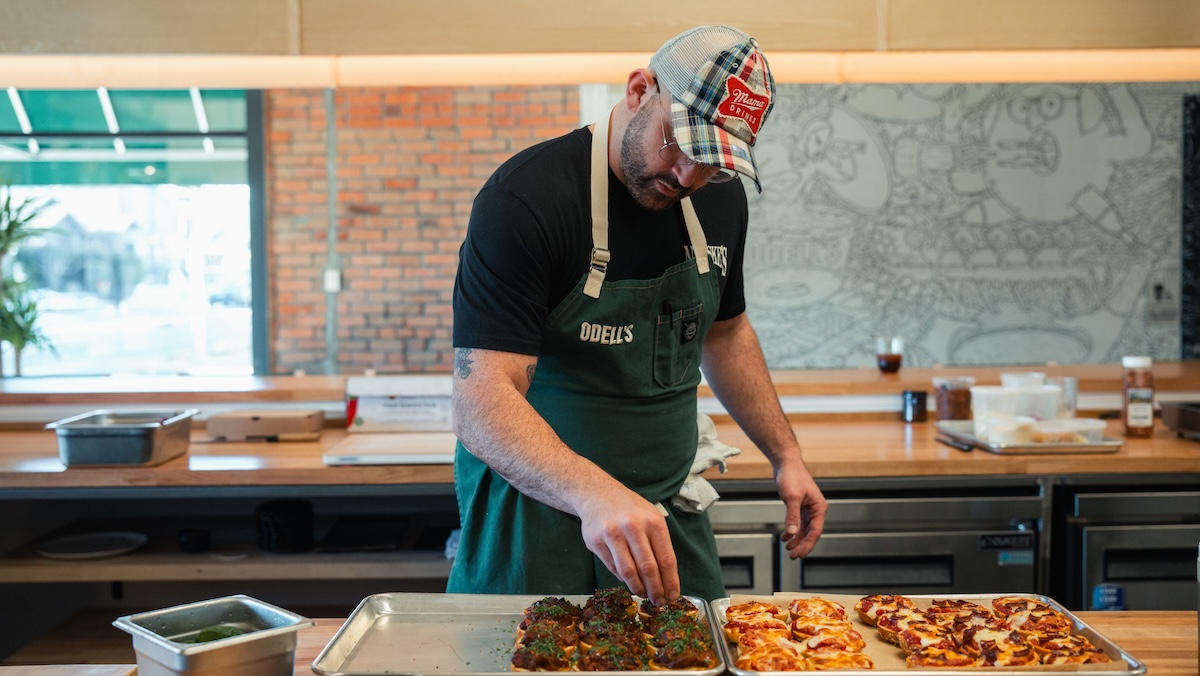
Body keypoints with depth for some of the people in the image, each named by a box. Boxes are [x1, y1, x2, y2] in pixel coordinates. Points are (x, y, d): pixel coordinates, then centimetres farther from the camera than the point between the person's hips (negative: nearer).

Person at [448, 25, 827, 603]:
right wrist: (594, 494, -45)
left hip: (667, 513, 6)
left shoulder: (720, 200, 1)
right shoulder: (525, 199, -22)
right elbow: (482, 402, -30)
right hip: (536, 515, -6)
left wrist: (785, 455, 13)